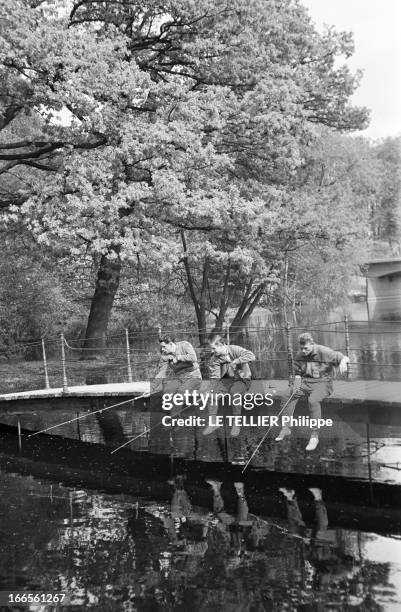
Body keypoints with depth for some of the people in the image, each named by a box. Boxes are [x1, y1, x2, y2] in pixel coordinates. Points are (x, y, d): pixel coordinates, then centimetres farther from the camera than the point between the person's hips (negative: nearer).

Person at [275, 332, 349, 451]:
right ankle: (285, 428, 2)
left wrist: (342, 362, -38)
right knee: (287, 397, -12)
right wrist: (296, 385, -5)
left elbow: (345, 358, -14)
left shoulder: (324, 352, -14)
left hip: (322, 383, -6)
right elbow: (298, 374, 14)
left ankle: (314, 436, -26)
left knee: (313, 400, -34)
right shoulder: (299, 356, 3)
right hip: (306, 382, 6)